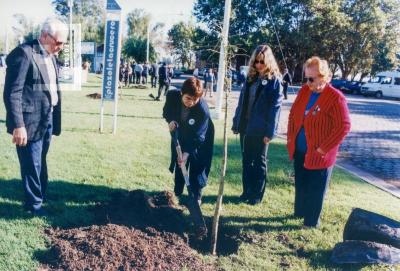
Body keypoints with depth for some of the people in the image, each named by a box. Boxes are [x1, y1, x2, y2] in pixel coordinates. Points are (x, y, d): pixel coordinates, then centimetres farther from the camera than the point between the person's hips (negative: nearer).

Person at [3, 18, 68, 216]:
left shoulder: (50, 56, 11)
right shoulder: (24, 53, -15)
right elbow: (12, 93, -18)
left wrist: (53, 118, 13)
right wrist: (18, 125, -21)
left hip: (47, 120, 8)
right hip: (30, 122, -7)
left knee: (40, 162, 20)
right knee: (31, 165, 6)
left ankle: (41, 195, 35)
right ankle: (34, 203, 21)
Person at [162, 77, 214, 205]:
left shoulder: (203, 110, -39)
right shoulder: (172, 95, -28)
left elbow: (197, 136, -34)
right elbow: (166, 111, -5)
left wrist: (187, 153, -42)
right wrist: (171, 120, -26)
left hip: (199, 139, -4)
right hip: (180, 134, 4)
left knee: (196, 168, -2)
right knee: (179, 165, 15)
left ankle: (195, 197, 15)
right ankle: (177, 193, 33)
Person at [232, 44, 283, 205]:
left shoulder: (274, 81, -8)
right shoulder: (251, 78, 10)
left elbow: (275, 107, -13)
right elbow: (241, 102, 11)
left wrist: (270, 132, -17)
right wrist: (236, 124, 8)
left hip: (261, 129, -6)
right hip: (246, 126, 6)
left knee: (259, 162, 6)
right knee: (246, 160, 13)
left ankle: (257, 195, 18)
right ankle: (247, 191, 26)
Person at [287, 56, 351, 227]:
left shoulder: (336, 98, -18)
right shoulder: (304, 90, 3)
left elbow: (343, 127, -20)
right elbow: (293, 115, 13)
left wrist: (323, 149, -19)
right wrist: (290, 138, 6)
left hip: (318, 155, -6)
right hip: (299, 150, 6)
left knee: (315, 190, 8)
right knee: (300, 185, 21)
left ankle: (311, 222, 24)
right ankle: (299, 212, 41)